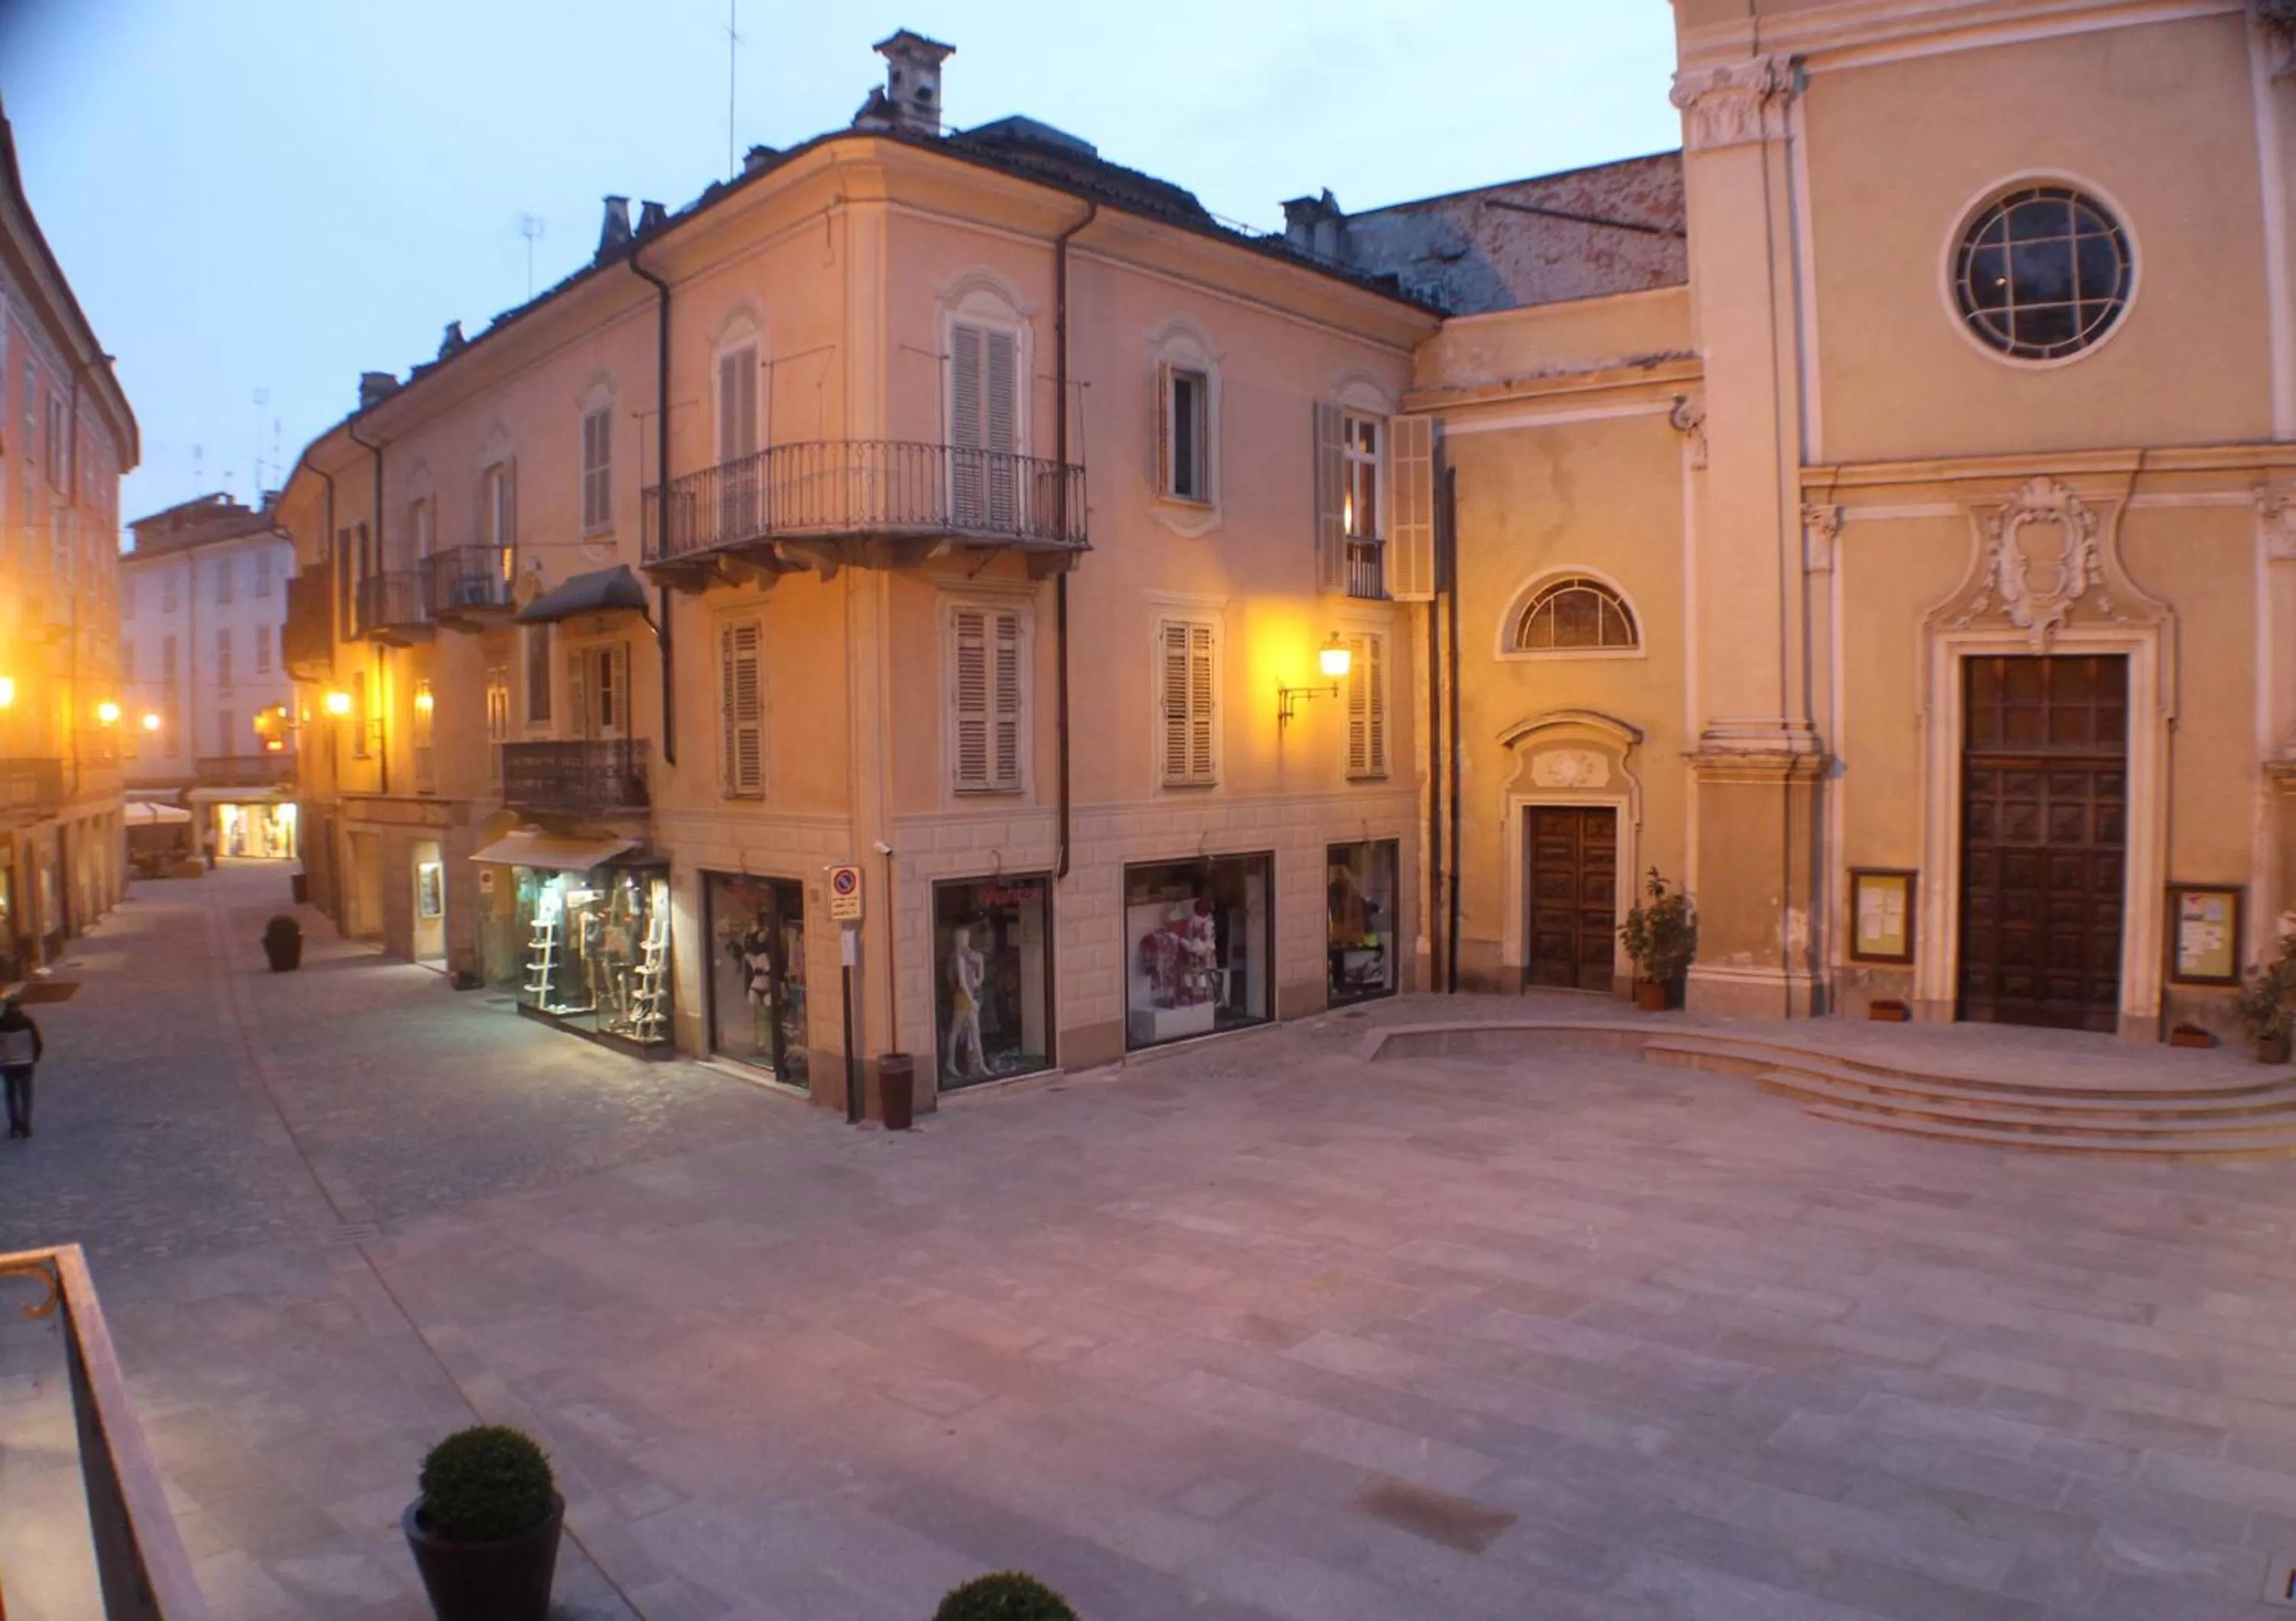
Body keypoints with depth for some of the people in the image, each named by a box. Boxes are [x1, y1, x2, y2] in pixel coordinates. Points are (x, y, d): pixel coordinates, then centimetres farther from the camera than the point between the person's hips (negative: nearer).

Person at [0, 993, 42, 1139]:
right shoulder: (27, 1020, -9)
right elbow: (38, 1042, -7)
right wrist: (35, 1056, 10)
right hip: (26, 1063, 0)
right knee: (26, 1095, 9)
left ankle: (15, 1126, 18)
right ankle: (25, 1126, 3)